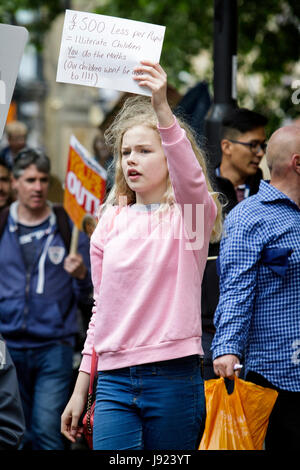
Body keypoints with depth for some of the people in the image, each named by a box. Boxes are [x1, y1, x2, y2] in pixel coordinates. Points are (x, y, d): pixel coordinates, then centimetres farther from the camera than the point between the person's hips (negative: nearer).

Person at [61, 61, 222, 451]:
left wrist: (162, 108, -40)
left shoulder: (193, 212, 0)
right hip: (114, 379, 3)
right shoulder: (111, 221, 12)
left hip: (173, 378, -3)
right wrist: (81, 389, 15)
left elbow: (190, 178, -26)